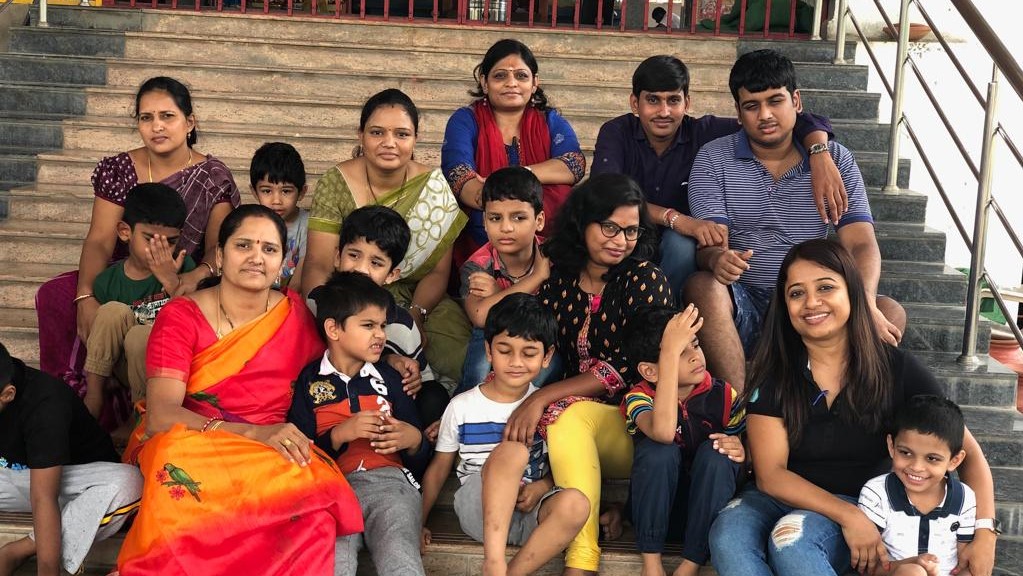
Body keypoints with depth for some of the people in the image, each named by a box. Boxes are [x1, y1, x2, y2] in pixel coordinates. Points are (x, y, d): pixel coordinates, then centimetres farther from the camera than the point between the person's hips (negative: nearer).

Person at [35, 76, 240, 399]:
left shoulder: (213, 177, -1)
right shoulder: (117, 170, 3)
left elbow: (218, 245, -8)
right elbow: (99, 241, -6)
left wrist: (199, 274, -33)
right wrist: (86, 297, -25)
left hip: (182, 285, -2)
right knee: (52, 296, -24)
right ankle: (72, 390, -6)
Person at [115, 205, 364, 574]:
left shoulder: (295, 314, 8)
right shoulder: (181, 316, 0)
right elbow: (161, 415, -13)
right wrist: (252, 433, -25)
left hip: (272, 456, 3)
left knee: (315, 487, -34)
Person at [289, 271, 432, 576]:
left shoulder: (390, 378, 21)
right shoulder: (308, 381, 11)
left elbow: (420, 462, 25)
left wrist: (413, 441, 4)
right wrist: (339, 434, -8)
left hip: (389, 481, 2)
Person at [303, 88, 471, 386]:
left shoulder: (433, 186, -1)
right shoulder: (335, 184, -5)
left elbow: (438, 271, -2)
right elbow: (318, 265, -10)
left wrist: (415, 314, -22)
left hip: (419, 301, 1)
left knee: (461, 358, -24)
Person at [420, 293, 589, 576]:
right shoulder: (462, 407, 2)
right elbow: (439, 468, 8)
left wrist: (542, 486, -10)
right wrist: (419, 523, 3)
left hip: (530, 511, 2)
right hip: (479, 509, -2)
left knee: (575, 503, -33)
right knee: (512, 450, -33)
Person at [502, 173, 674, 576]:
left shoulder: (645, 279, -6)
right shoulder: (556, 275, 6)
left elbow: (628, 366, -15)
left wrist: (544, 397, -22)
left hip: (635, 422, -3)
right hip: (567, 434, 4)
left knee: (568, 415, -32)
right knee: (563, 416, -31)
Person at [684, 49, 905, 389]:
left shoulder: (836, 160, 7)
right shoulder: (713, 159, 2)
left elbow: (861, 244, -3)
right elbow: (709, 243, -8)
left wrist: (865, 303, -25)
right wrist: (718, 258, -36)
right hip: (741, 303, -2)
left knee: (890, 314, -23)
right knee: (702, 286, -34)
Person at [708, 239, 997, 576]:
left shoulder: (897, 370, -6)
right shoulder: (773, 374, -6)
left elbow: (967, 452, -2)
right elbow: (770, 473, -11)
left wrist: (984, 535, -18)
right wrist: (848, 516, -23)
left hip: (860, 504, -1)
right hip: (784, 497, 2)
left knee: (791, 538, -35)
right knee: (727, 535, -32)